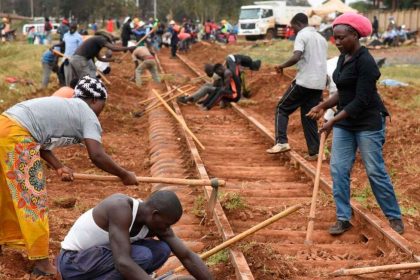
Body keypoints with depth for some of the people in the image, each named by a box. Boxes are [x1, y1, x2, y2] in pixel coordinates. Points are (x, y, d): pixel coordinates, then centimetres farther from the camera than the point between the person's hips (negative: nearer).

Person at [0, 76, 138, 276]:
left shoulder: (65, 107, 27)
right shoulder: (88, 115, 1)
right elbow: (97, 155, -12)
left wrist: (58, 167, 12)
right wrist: (124, 175, 0)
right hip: (16, 135, -9)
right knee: (32, 197, -3)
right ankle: (41, 262, 2)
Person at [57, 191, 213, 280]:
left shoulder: (155, 221, -6)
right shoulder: (121, 207, -30)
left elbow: (187, 257, -4)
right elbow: (123, 263, -39)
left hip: (100, 258, 8)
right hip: (74, 263, -8)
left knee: (162, 250, -6)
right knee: (141, 256, -27)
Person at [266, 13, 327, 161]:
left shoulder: (302, 35, -6)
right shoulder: (321, 38, 20)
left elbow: (296, 57, -22)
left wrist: (282, 66, -6)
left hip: (304, 82, -7)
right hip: (319, 83, 7)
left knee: (282, 108, 6)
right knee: (309, 116, 12)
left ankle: (281, 142, -7)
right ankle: (314, 152, 7)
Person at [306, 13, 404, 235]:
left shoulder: (365, 62, -20)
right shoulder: (343, 58, 7)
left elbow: (361, 101, -23)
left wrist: (333, 121, -21)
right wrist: (323, 106, 7)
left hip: (368, 123, -8)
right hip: (345, 122, 8)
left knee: (375, 171, 0)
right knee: (338, 169, 3)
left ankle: (394, 217, 17)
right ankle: (343, 218, 12)